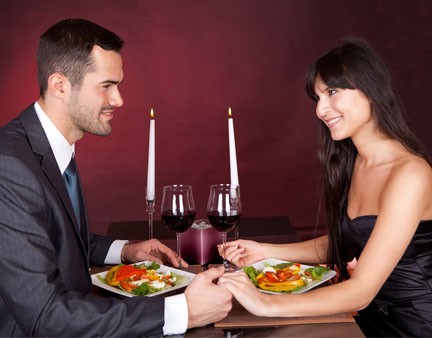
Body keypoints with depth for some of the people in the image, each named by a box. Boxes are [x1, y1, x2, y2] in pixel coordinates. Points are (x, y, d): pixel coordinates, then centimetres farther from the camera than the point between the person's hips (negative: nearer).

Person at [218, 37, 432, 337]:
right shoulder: (352, 162, 2)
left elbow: (361, 291, -24)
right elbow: (340, 242, 10)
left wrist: (267, 304, -31)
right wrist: (265, 251, -1)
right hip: (373, 314, 6)